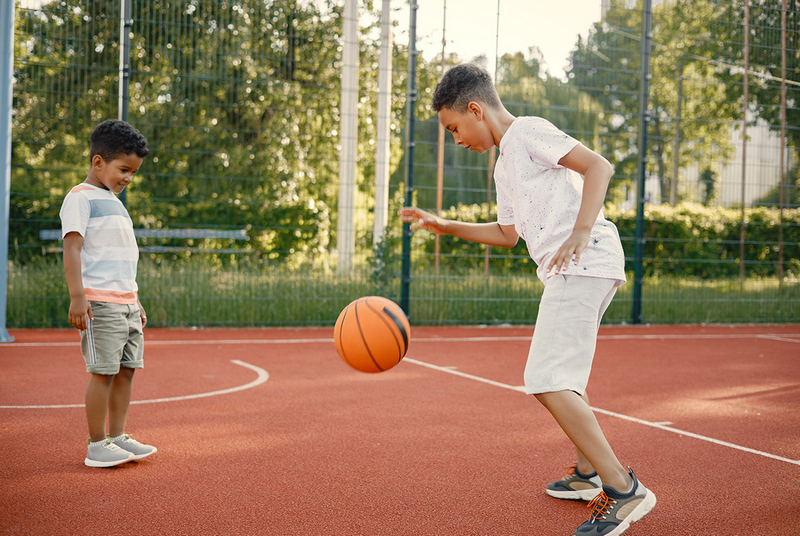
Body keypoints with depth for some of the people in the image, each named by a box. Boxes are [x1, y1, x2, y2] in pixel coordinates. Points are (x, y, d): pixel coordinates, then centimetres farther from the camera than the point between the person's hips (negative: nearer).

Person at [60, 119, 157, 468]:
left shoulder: (115, 202, 22)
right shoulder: (80, 197, -4)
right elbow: (72, 248, -14)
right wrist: (77, 296, -23)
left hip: (126, 304, 8)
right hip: (99, 303, -8)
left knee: (126, 370, 7)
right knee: (104, 372, -7)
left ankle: (118, 437, 15)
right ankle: (97, 446, 1)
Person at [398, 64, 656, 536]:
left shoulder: (528, 131, -4)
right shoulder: (504, 164, 25)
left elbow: (599, 166, -13)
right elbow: (508, 234, 32)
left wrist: (580, 233, -23)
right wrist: (446, 226, 28)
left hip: (585, 264, -11)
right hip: (570, 271, 11)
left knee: (548, 381, -17)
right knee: (566, 377, 24)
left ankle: (623, 489, -14)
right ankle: (588, 474, 37)